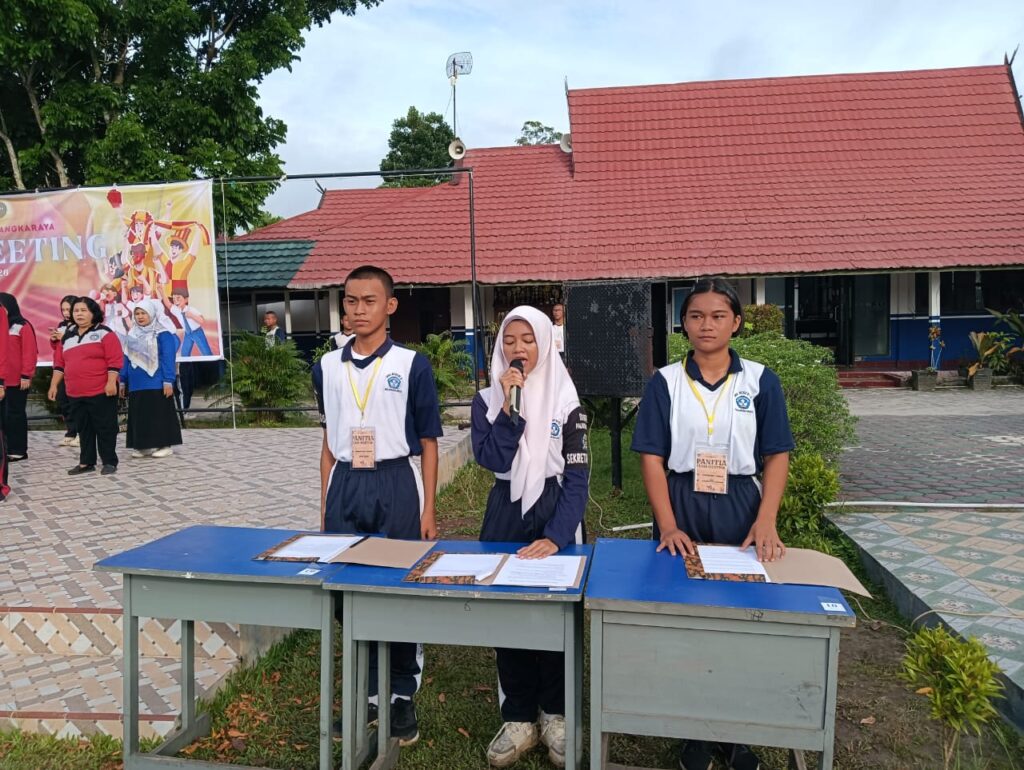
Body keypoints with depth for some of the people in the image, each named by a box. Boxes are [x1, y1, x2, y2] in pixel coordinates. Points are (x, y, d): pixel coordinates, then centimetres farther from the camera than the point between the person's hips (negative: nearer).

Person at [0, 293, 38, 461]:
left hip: (16, 381, -6)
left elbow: (30, 353, -11)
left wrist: (26, 376, -16)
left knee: (15, 414, 1)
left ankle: (18, 450, 9)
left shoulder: (22, 327, -6)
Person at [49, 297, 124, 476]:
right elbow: (59, 364, 17)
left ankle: (109, 462, 7)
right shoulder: (67, 337, 15)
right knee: (84, 429, 12)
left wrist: (111, 382, -18)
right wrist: (54, 385, 13)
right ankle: (86, 462, 20)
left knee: (105, 427, 0)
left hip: (101, 392, -6)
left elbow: (114, 361, -12)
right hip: (76, 394, 6)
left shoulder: (104, 333, -5)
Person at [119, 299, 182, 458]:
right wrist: (123, 380, 14)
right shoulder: (132, 335, 13)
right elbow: (126, 359, 17)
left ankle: (165, 445, 5)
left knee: (160, 414, -2)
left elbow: (168, 359, -10)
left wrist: (168, 381, -16)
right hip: (136, 384, 6)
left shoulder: (162, 334, -6)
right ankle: (143, 446, 17)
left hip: (156, 383, -6)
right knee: (139, 415, 9)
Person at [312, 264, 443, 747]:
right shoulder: (327, 366, 5)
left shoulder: (412, 366, -6)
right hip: (346, 487, 4)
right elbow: (329, 440, 12)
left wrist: (428, 511, -5)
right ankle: (362, 692, 29)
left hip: (395, 486, -3)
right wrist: (324, 504, 12)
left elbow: (428, 443, -3)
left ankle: (402, 696, 25)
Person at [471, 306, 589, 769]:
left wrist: (556, 536, -19)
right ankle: (519, 718, 22)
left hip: (555, 517, -2)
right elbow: (491, 459, -13)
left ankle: (556, 714, 25)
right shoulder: (486, 400, 2)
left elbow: (577, 476, -9)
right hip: (505, 517, 2)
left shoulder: (566, 402, -4)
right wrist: (509, 406, -20)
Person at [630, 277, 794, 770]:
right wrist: (667, 525, -13)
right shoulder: (665, 382, -1)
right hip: (682, 506, 0)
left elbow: (777, 456, -1)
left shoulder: (760, 381, 0)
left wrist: (765, 524, -13)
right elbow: (652, 457, -4)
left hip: (740, 507, 1)